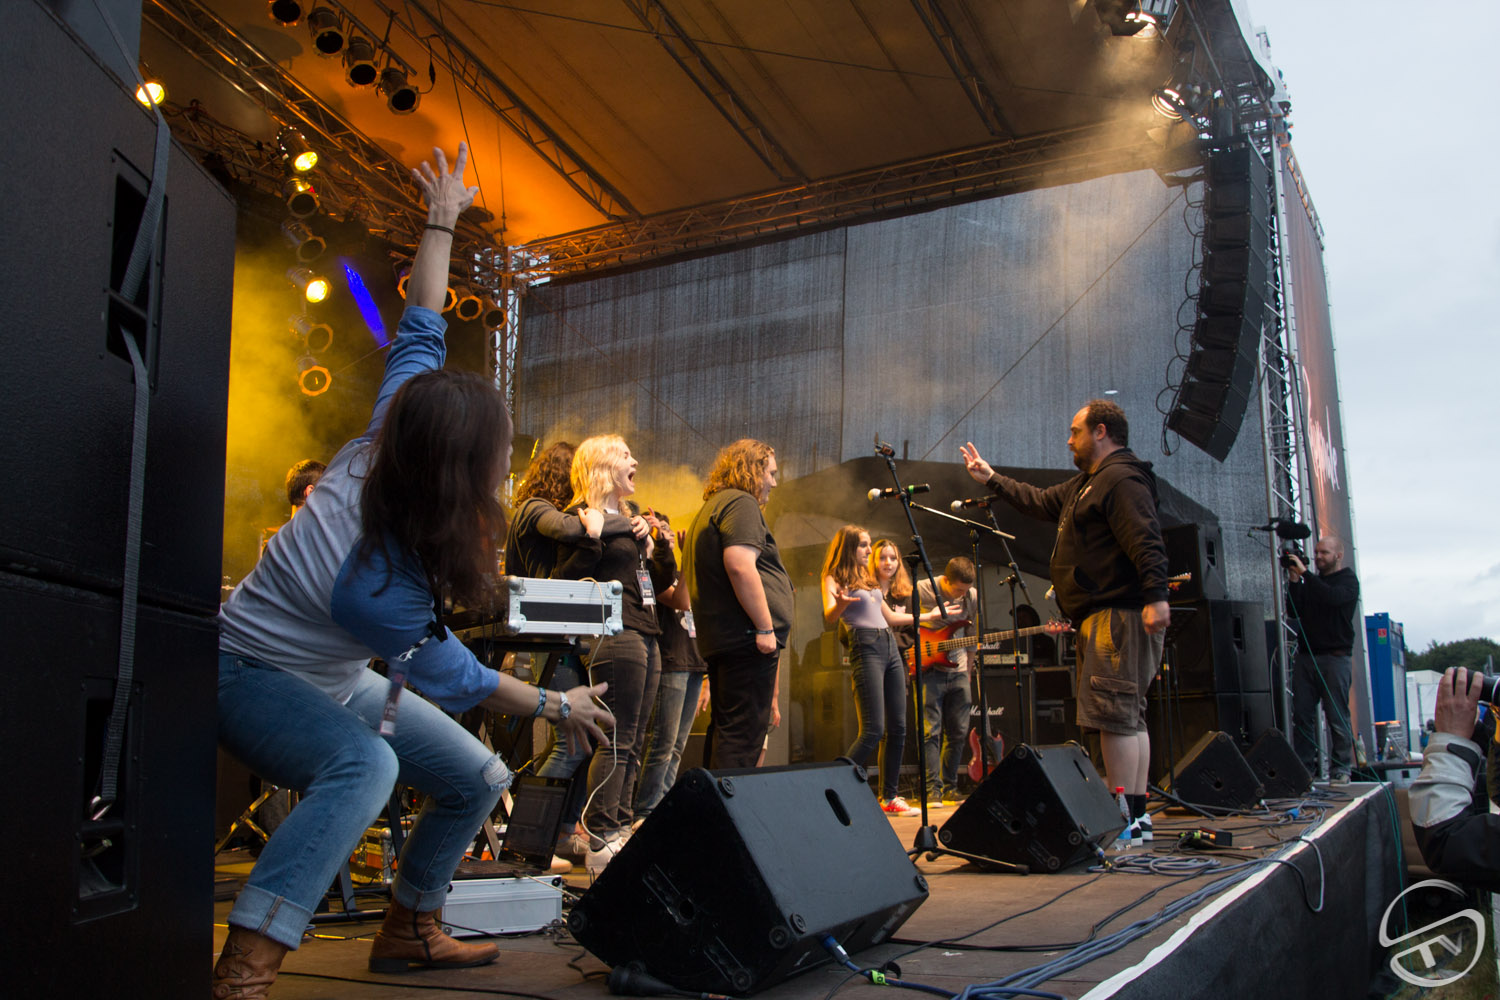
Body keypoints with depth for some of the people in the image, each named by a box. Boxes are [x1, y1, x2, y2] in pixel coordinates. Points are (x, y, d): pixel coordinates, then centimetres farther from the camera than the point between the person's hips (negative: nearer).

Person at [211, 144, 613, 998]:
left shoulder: (387, 439, -20)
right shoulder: (380, 589, -38)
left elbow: (421, 330, -6)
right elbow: (458, 680, -22)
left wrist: (443, 221, 2)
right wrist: (560, 707, -7)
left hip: (335, 678, 9)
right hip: (254, 678, -9)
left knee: (479, 779, 7)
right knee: (366, 763, -41)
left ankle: (408, 929, 26)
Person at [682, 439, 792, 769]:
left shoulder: (711, 507, 25)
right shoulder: (741, 503, -7)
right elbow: (740, 565, -21)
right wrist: (766, 628, -20)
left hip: (719, 639, 10)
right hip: (747, 638, -10)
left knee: (725, 731, 14)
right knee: (744, 733, -10)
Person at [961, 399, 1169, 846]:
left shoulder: (1122, 479, -10)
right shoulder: (1087, 484, 23)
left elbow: (1146, 542, -22)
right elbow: (1040, 501, 36)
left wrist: (1155, 596, -32)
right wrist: (991, 478, 39)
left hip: (1118, 615, -11)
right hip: (1102, 616, 11)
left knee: (1114, 713, -13)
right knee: (1129, 716, 10)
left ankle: (1126, 819, -12)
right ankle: (1138, 816, 15)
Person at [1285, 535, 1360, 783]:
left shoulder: (1348, 580, 4)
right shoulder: (1311, 582, 19)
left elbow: (1332, 597, -18)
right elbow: (1295, 612, 9)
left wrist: (1304, 573, -16)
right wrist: (1294, 581, 1)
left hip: (1335, 657, -5)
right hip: (1306, 656, 5)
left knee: (1337, 716, -5)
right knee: (1302, 714, -2)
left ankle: (1340, 767, 2)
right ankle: (1305, 767, 2)